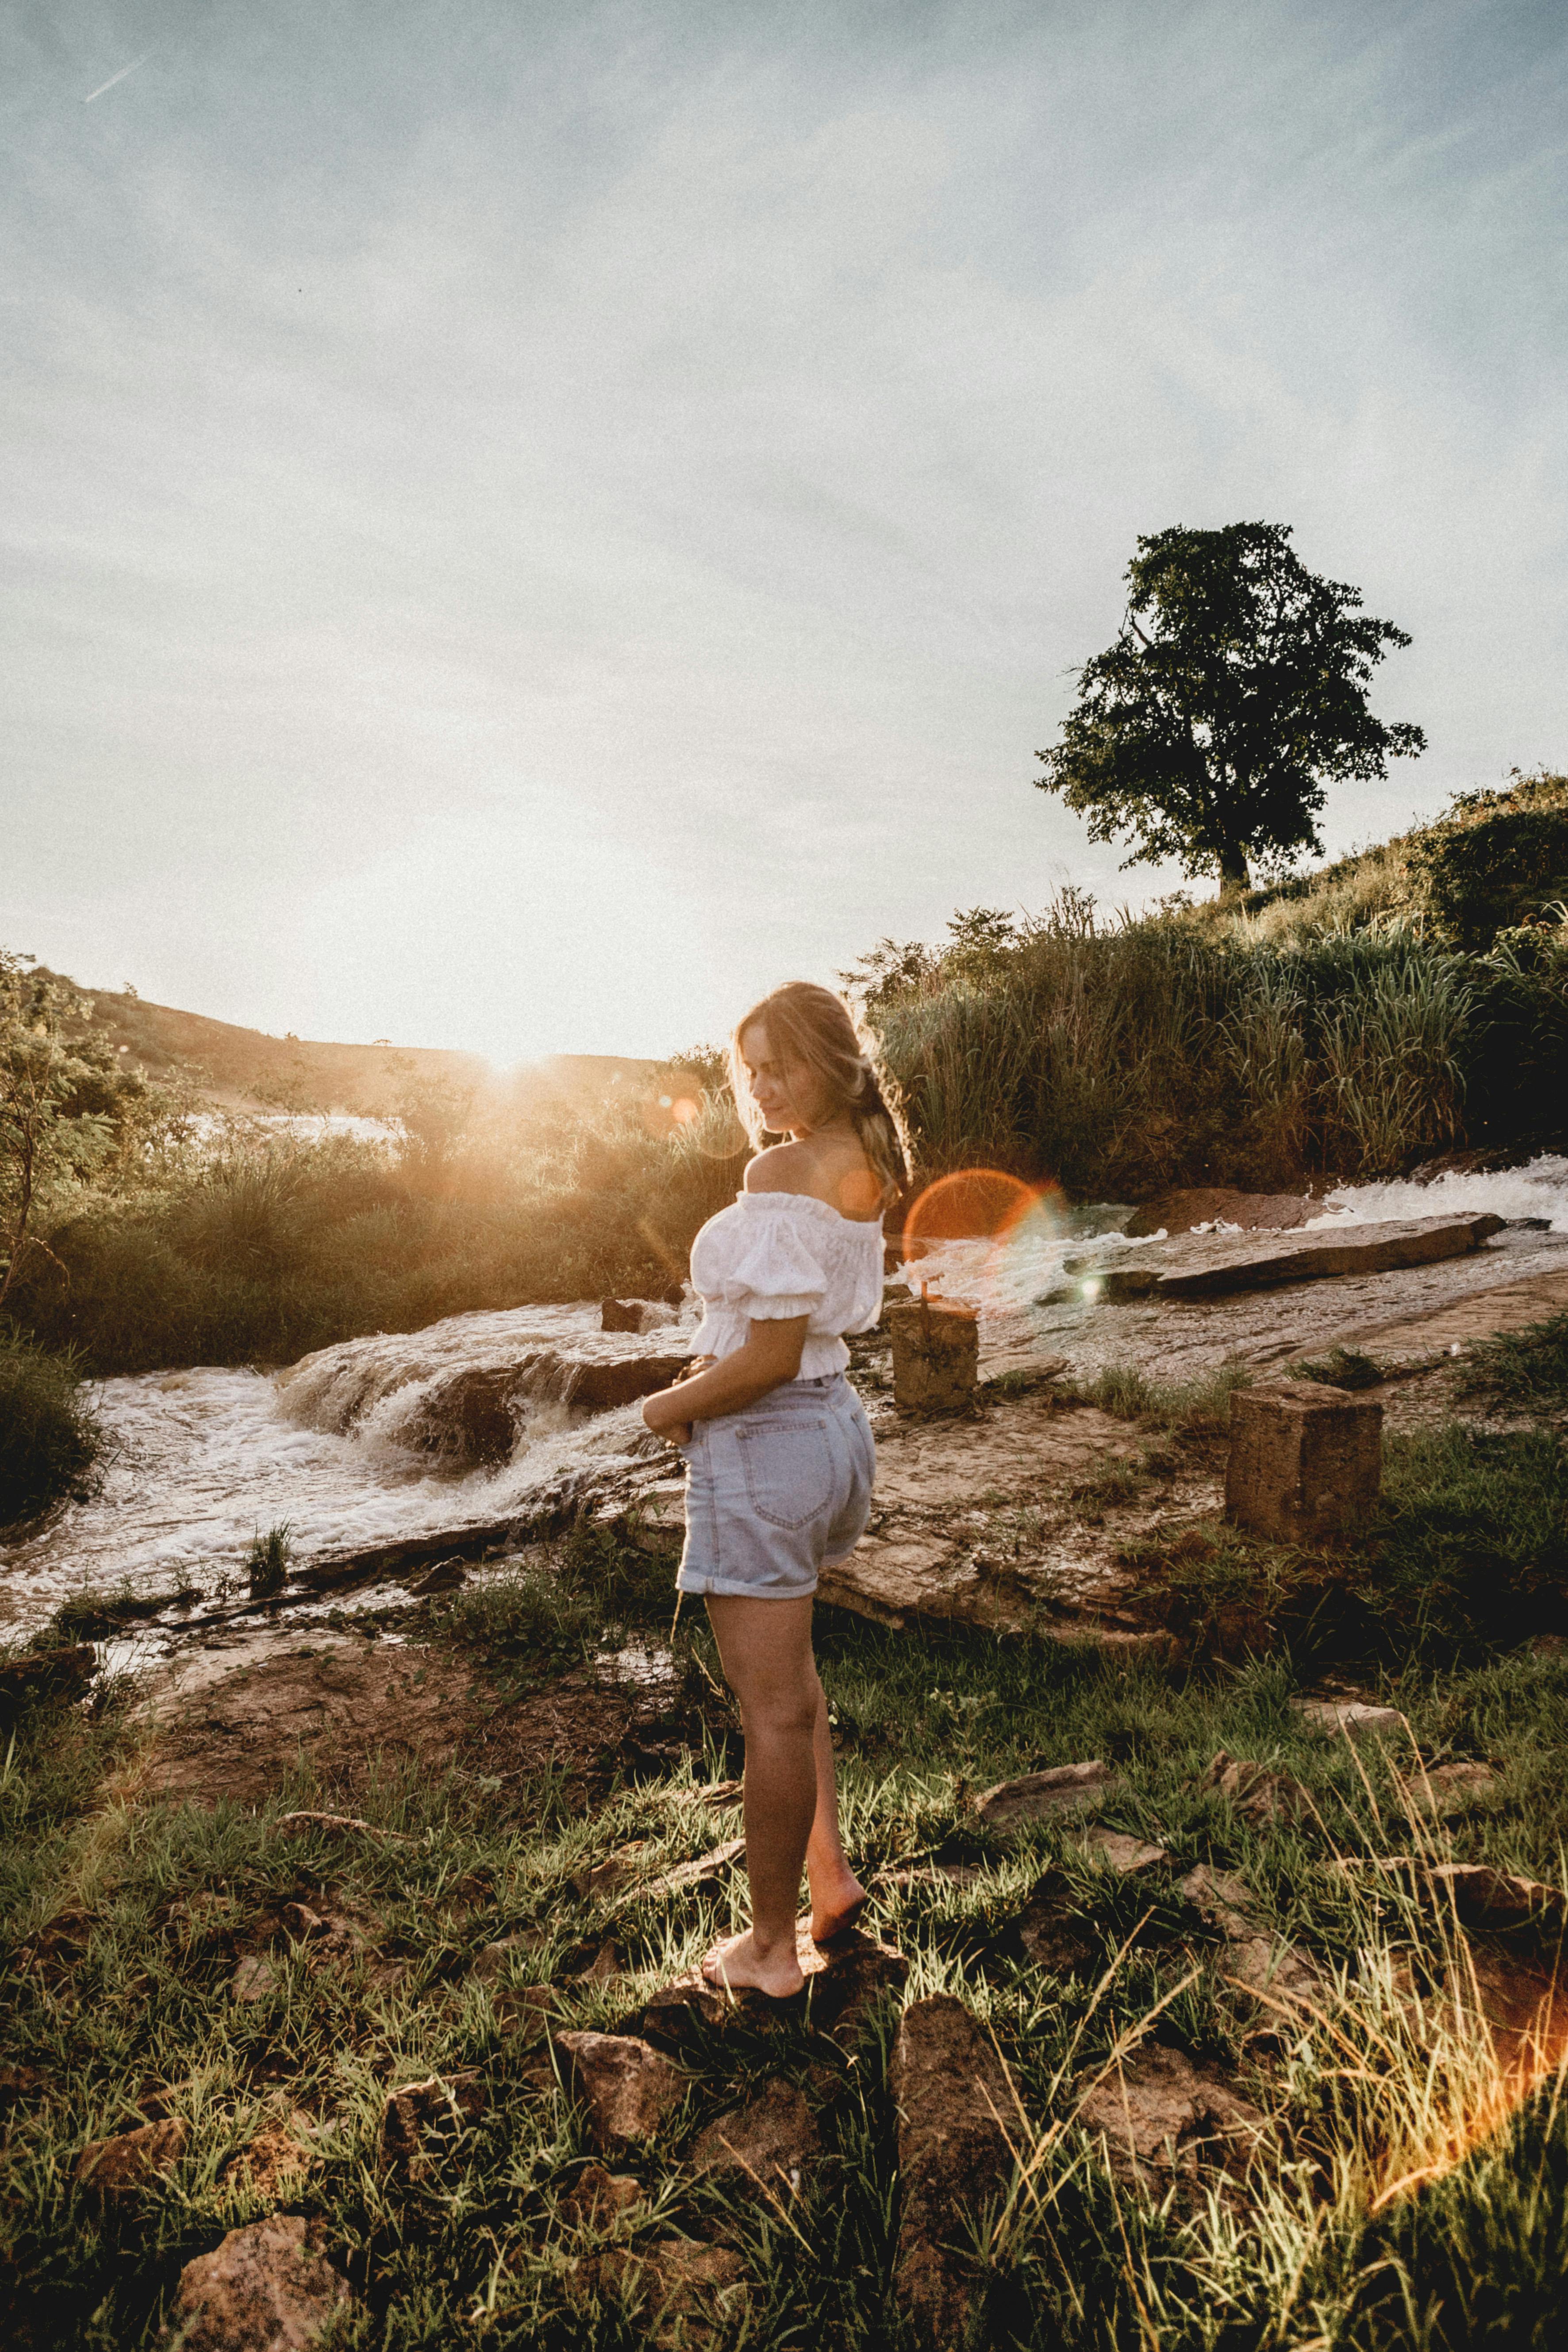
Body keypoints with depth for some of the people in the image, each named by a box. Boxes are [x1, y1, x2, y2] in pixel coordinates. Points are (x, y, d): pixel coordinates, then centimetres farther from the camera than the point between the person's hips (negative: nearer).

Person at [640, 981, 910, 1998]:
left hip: (764, 1439, -10)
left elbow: (770, 1355, -24)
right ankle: (829, 1868, 35)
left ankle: (770, 1948, 23)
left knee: (775, 1707, 5)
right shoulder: (865, 1163, 6)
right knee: (789, 1675, 28)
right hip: (833, 1418, 10)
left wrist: (670, 1407, -9)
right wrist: (717, 1364, 5)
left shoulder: (783, 1169, -22)